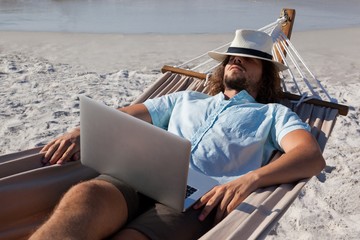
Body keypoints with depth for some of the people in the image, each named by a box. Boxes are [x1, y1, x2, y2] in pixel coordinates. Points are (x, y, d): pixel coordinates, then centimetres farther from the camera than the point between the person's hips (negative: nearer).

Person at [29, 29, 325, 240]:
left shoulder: (272, 114, 21)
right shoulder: (186, 99, 32)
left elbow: (313, 156, 2)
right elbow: (124, 116, 27)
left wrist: (250, 178, -18)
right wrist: (82, 133, 5)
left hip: (200, 197, -2)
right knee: (84, 197, -32)